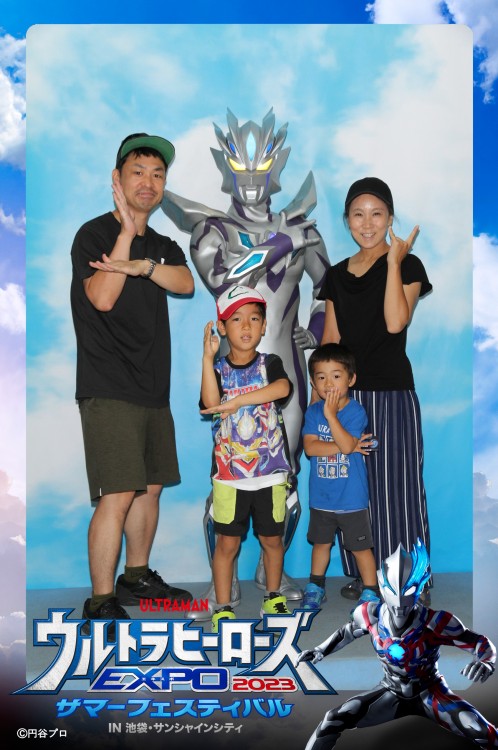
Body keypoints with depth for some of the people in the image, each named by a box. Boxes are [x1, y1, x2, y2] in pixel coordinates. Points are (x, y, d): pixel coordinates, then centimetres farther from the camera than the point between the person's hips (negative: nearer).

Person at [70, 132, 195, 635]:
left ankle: (136, 577, 29)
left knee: (151, 485, 13)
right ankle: (101, 603, -4)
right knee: (117, 494, -13)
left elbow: (185, 282, -6)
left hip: (153, 388, 7)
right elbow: (102, 298, -17)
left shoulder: (163, 246, 17)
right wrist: (126, 231, -17)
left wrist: (142, 265, -24)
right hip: (108, 389, -7)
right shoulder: (95, 234, -1)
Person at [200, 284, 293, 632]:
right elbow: (211, 403, -20)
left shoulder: (270, 364, 2)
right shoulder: (218, 369, 1)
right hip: (229, 473, -1)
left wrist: (238, 400, -28)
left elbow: (283, 388, -22)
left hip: (270, 471, 1)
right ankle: (223, 608, 18)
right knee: (227, 542, 4)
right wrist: (208, 356, -26)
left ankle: (273, 597, 34)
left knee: (272, 539, 14)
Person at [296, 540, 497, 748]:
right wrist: (321, 650, 3)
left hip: (429, 693, -2)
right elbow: (349, 631, 7)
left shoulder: (435, 622, -27)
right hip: (390, 692, 2)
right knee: (333, 721, -12)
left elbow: (481, 643, -18)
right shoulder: (371, 614, -16)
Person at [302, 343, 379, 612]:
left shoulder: (356, 411, -14)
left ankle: (371, 592, 24)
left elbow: (345, 444, -27)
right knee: (321, 542, 22)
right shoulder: (313, 411, -4)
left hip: (351, 497, -4)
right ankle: (315, 587, 39)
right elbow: (310, 447, -16)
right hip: (320, 496, 4)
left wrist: (331, 414, -28)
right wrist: (349, 446, -21)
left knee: (360, 547, 8)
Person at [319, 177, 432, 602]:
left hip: (392, 393, -4)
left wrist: (394, 260, -14)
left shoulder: (407, 265, -1)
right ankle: (364, 574, 25)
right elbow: (330, 340, 12)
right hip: (348, 393, 5)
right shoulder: (337, 275, 12)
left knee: (397, 485, 0)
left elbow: (396, 322, -17)